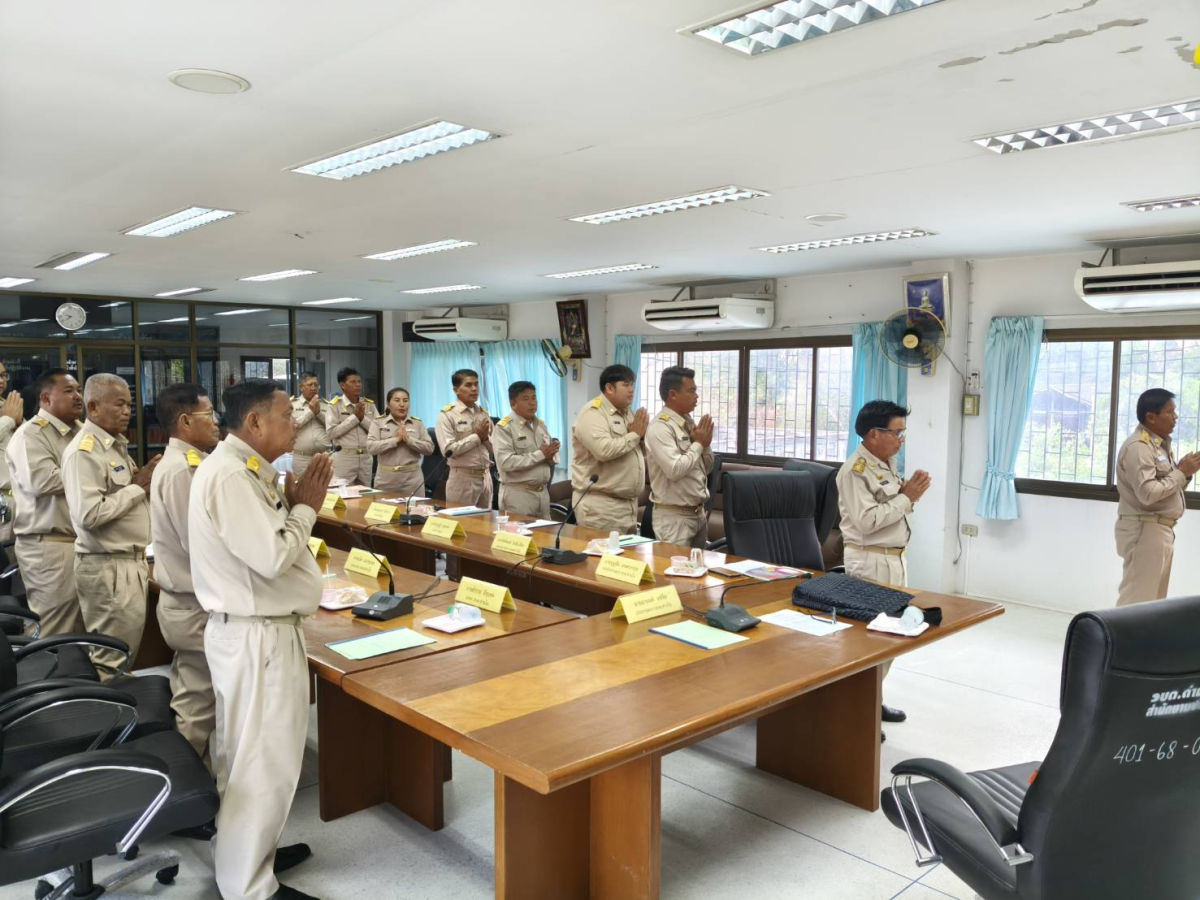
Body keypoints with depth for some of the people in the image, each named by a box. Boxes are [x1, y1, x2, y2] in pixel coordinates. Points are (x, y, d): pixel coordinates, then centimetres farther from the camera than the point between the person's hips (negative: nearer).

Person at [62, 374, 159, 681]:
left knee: (123, 658, 16)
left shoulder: (116, 446, 14)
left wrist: (145, 483, 3)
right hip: (108, 568, -9)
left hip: (131, 563, 9)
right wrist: (138, 486, -15)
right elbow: (88, 514, -25)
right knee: (108, 664, -1)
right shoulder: (84, 451, -15)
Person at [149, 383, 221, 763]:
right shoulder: (181, 470, -22)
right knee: (198, 706, 4)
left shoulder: (183, 462, 10)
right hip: (195, 606, -10)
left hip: (186, 599, 10)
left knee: (192, 699, 19)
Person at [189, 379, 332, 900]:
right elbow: (272, 558, -27)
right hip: (258, 636, -11)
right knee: (265, 761, 1)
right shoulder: (230, 476, -22)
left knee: (245, 753, 22)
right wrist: (305, 507, -13)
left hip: (248, 629, 11)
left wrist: (291, 504, 1)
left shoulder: (241, 470, 10)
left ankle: (243, 852, 38)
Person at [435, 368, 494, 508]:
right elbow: (449, 449, -18)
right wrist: (477, 436, -13)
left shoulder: (484, 413, 10)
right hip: (463, 478, -5)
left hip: (485, 477, 6)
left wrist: (485, 438, -8)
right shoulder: (447, 415, -7)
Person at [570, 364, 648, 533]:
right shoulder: (592, 413, -12)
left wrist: (643, 435, -5)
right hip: (600, 504, -8)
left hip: (629, 503, 9)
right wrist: (634, 435, -14)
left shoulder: (629, 413, 15)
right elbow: (604, 450, -29)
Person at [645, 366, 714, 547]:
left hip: (698, 513, 8)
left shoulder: (689, 423, 10)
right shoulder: (660, 427, -15)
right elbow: (674, 470, -26)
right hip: (674, 517, -8)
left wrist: (705, 443, -2)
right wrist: (699, 444, -13)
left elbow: (706, 468, 17)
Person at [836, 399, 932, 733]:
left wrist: (909, 494, -2)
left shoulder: (888, 464, 10)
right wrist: (907, 498, -18)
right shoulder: (855, 470, -17)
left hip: (895, 558, 9)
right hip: (870, 561, -9)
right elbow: (867, 522, -24)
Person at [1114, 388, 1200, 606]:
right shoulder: (1138, 447, -16)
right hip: (1143, 530, -10)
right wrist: (1181, 472, -14)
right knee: (1137, 599, -7)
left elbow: (1169, 486, 19)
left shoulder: (1161, 445, 13)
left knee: (1153, 598, 13)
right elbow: (1148, 493, -25)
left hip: (1161, 530, 10)